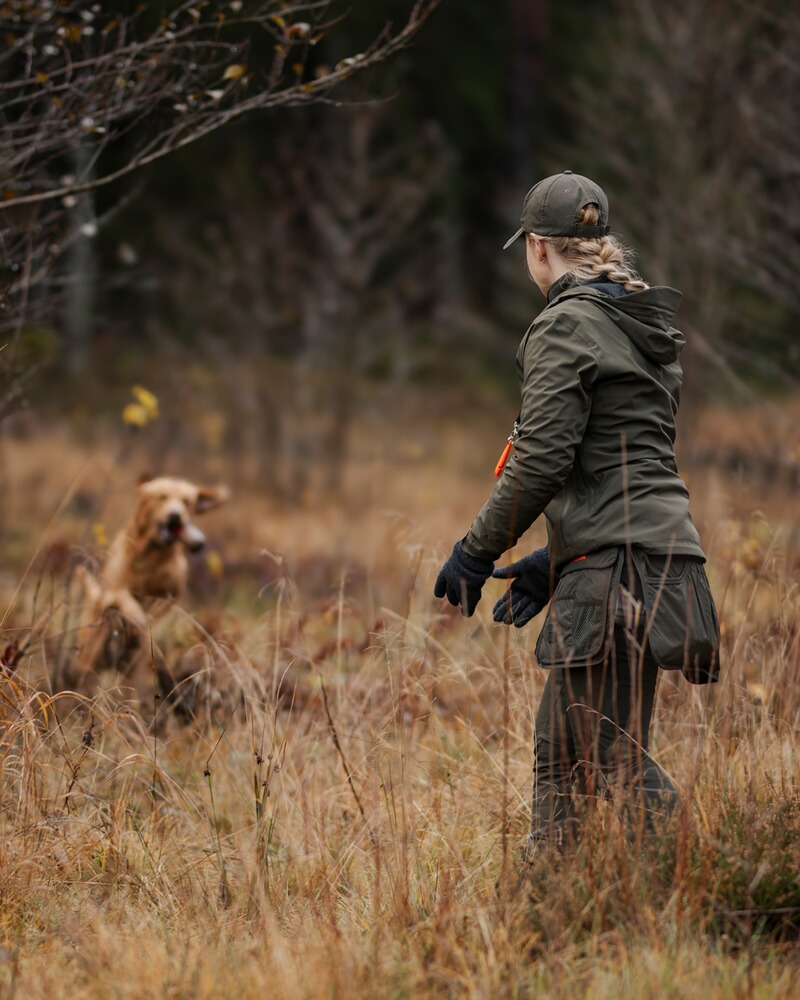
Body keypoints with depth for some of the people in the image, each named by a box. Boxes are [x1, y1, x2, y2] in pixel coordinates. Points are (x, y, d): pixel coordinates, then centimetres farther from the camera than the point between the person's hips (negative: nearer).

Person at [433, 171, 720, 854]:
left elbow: (541, 457, -15)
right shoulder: (644, 324, 21)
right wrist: (554, 561, 24)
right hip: (659, 550, 10)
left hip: (618, 567, -10)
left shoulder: (566, 324, -8)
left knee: (614, 759, -10)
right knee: (560, 754, 12)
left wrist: (477, 552, -5)